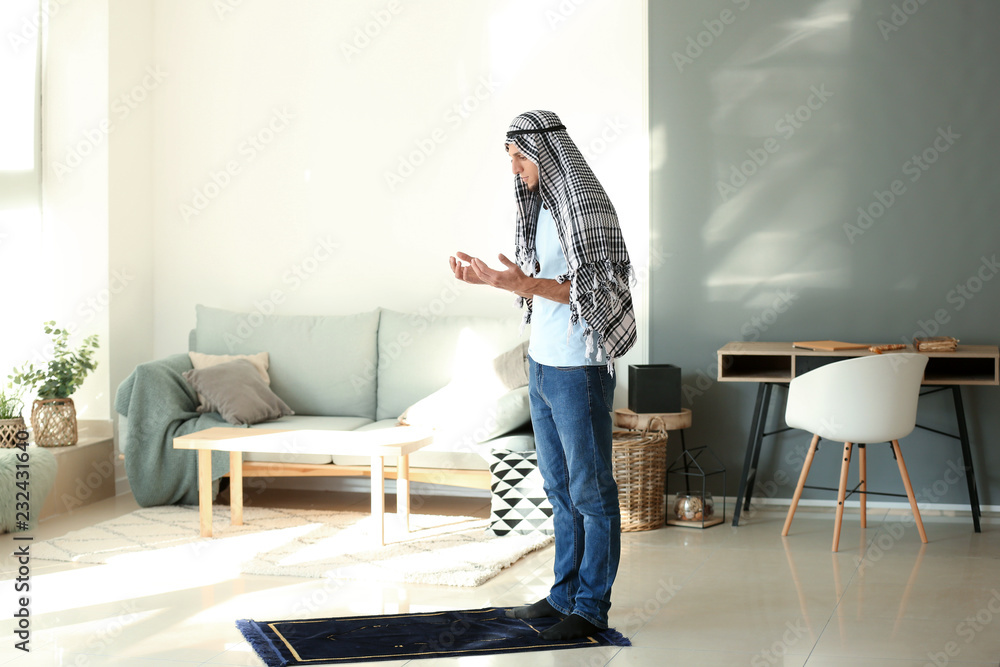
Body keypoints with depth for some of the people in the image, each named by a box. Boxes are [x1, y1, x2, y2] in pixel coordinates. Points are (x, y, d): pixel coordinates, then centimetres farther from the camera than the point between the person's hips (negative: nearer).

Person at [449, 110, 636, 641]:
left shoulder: (586, 207, -15)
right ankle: (565, 594, 26)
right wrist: (490, 278, 6)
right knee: (559, 487, 15)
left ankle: (591, 607, 8)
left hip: (579, 369, -9)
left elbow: (597, 292, -20)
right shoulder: (540, 209, 13)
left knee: (591, 490, 0)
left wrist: (528, 284, -28)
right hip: (542, 363, 9)